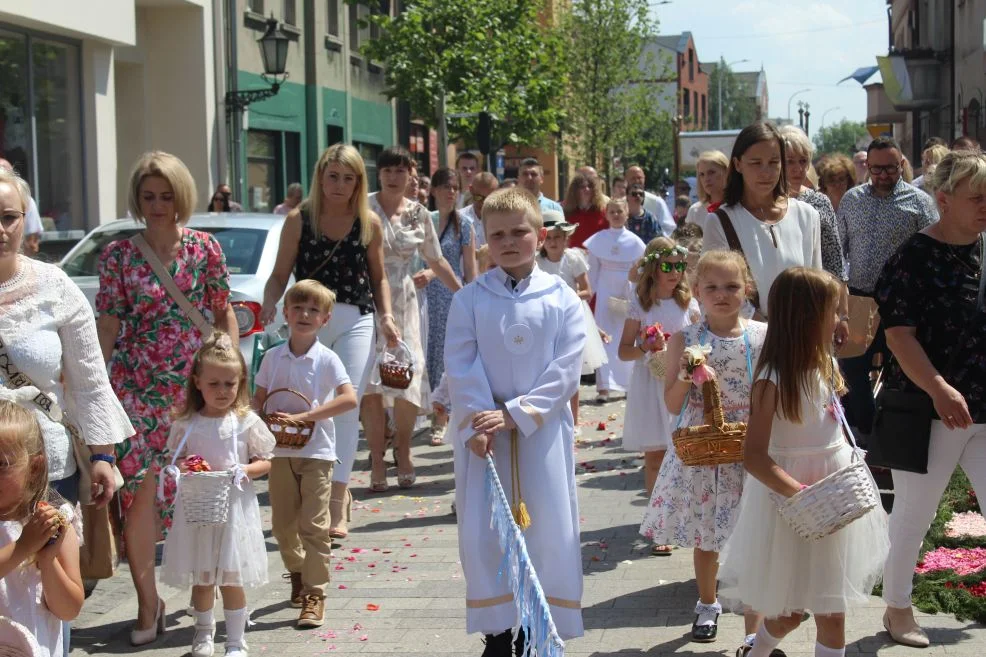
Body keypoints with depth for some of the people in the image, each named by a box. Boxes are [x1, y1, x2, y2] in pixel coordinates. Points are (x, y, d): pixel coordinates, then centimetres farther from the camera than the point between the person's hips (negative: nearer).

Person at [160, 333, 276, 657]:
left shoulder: (247, 422, -4)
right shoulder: (185, 424, 1)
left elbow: (265, 461, 1)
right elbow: (175, 459, 11)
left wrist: (244, 471, -17)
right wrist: (174, 472, -11)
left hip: (234, 508, -2)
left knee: (231, 579, 2)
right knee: (200, 579, 13)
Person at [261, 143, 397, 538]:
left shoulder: (369, 223, 5)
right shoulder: (299, 220, 2)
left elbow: (378, 277, 14)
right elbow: (280, 273, 3)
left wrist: (386, 317, 1)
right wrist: (269, 304, -16)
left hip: (356, 321, 0)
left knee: (346, 408, -6)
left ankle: (336, 505, -3)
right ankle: (340, 488, 20)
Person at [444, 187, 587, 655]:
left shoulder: (562, 299, 0)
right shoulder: (469, 299, 2)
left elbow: (565, 371, -6)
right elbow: (460, 367, -4)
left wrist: (514, 414, -15)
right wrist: (477, 423, -17)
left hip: (542, 427, 0)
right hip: (480, 428, 1)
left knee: (548, 529, 2)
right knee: (482, 532, 2)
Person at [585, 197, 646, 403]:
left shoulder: (634, 241, 1)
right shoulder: (598, 240, 0)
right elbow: (593, 270, 4)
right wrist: (593, 293, -2)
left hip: (628, 294, 1)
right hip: (605, 293, -1)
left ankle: (632, 382, 22)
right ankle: (604, 387, -7)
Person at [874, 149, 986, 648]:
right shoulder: (916, 257, -13)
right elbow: (899, 332, -18)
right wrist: (939, 389, -27)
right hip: (930, 412, -5)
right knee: (914, 512, 8)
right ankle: (897, 607, 25)